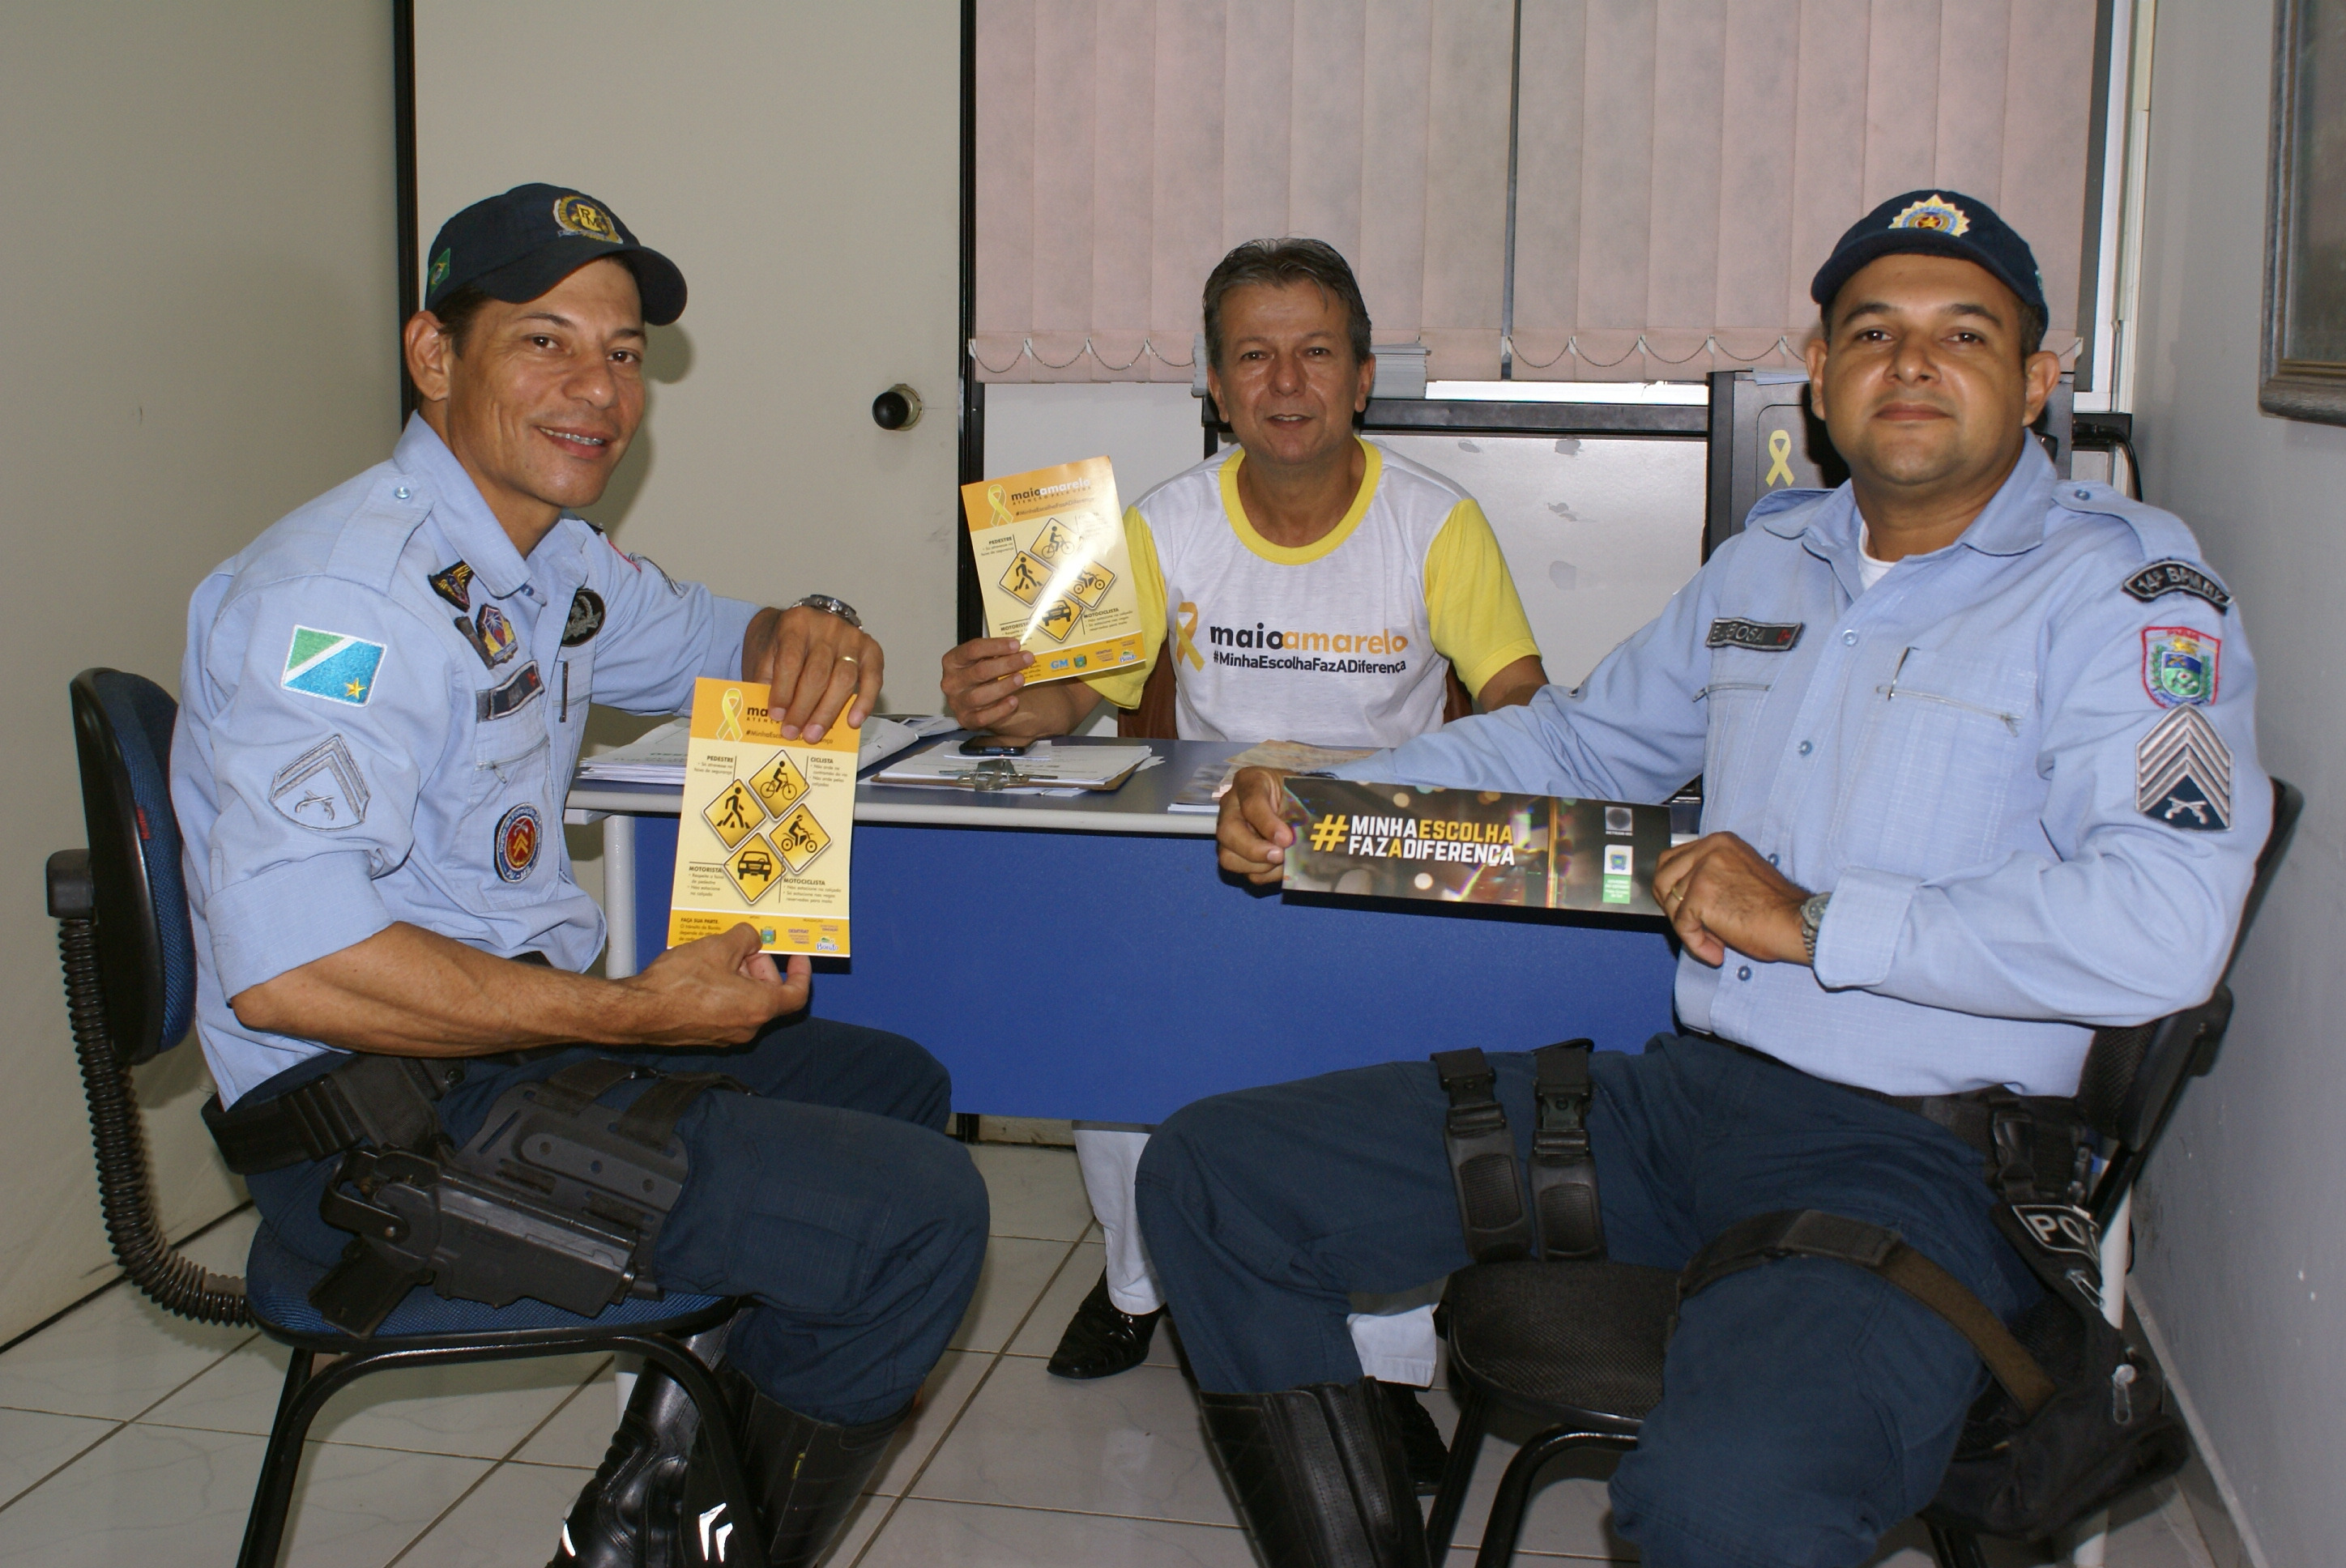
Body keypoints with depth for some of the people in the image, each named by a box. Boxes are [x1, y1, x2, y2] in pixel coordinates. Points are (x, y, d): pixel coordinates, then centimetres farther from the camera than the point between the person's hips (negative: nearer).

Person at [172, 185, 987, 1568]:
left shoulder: (555, 556, 9)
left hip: (523, 1034, 11)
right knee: (917, 1216, -17)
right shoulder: (346, 595, -22)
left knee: (897, 1086, 22)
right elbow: (287, 966, -32)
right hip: (379, 1122, -10)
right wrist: (642, 1013, -25)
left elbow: (718, 647, 27)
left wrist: (815, 637, 0)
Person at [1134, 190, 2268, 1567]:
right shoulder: (1768, 560, 16)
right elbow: (1581, 740, 28)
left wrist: (1812, 922, -17)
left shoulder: (2127, 590, -6)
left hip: (1915, 1158, -7)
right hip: (1681, 1095, 7)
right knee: (1210, 1176, 0)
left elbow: (2163, 928, -20)